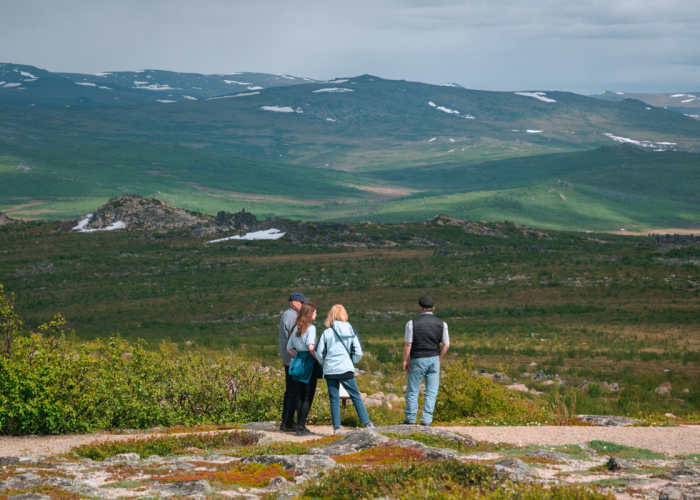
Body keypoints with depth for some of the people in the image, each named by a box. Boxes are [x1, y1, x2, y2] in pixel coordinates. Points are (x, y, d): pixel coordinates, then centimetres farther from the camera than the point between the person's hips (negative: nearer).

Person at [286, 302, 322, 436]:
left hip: (298, 362, 7)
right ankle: (301, 427, -4)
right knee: (308, 397, -2)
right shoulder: (310, 328, -10)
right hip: (309, 363, -7)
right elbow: (311, 347, -23)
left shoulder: (296, 328, 12)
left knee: (300, 397, 12)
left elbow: (289, 348, 15)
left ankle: (300, 426, 15)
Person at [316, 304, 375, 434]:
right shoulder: (350, 332, 0)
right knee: (356, 396, 11)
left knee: (334, 399, 6)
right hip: (346, 369, 1)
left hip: (330, 370, -1)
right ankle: (366, 422, 10)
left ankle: (336, 427, 5)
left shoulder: (327, 332, -5)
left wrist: (324, 362, 19)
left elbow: (319, 353, -1)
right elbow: (358, 352, 2)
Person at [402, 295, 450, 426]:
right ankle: (426, 420, 1)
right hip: (434, 359, 2)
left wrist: (405, 360, 4)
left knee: (413, 391, 7)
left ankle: (411, 419, 10)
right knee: (431, 392, 6)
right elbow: (446, 345, 2)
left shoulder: (412, 323, -7)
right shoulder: (441, 324, 2)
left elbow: (408, 344, -7)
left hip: (418, 360, -2)